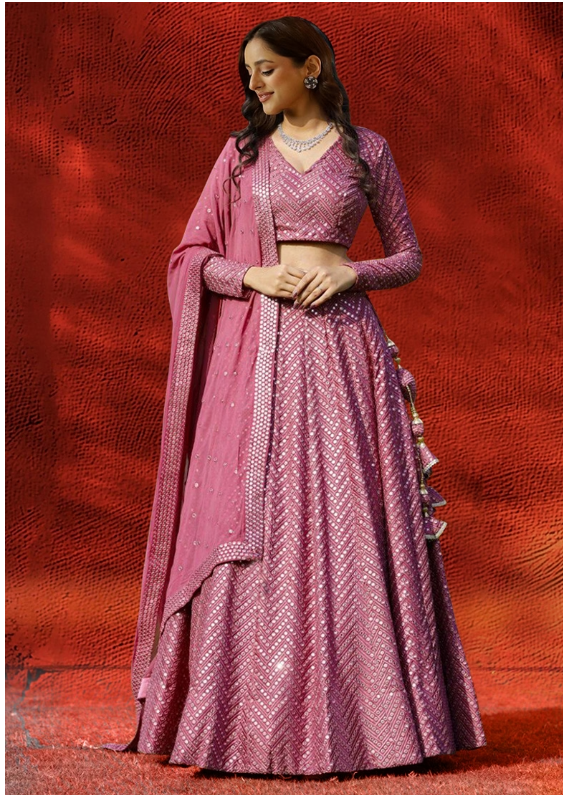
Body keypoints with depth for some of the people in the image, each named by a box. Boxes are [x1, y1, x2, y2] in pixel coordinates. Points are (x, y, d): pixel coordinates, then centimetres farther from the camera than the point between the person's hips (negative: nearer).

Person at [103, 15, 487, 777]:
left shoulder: (367, 149, 9)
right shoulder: (242, 151, 12)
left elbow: (408, 257, 10)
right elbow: (193, 255, 10)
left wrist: (350, 272, -8)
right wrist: (254, 275, -8)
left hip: (342, 343, -1)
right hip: (258, 347, 1)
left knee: (349, 518, -3)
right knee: (255, 519, -3)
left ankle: (355, 710, 6)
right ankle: (254, 717, 4)